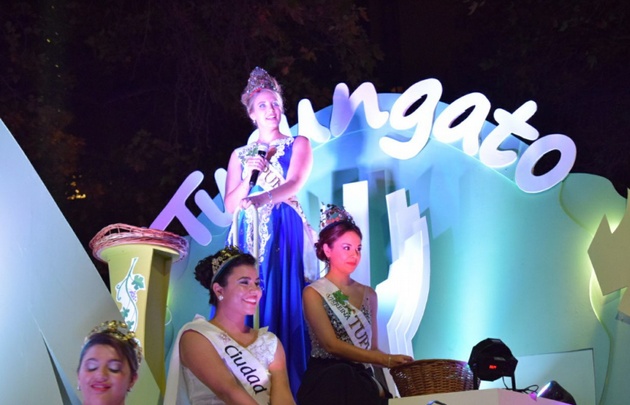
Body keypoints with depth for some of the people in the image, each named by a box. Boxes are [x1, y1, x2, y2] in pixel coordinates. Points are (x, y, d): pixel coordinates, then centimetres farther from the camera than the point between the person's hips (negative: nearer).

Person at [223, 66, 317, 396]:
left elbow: (295, 183, -10)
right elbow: (229, 205, 11)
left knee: (284, 304, -11)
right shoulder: (240, 155, 18)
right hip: (248, 237, 3)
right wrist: (249, 175, -5)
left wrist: (262, 198, -28)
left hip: (284, 234, -3)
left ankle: (287, 387, -7)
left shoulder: (298, 144, 10)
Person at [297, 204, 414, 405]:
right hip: (327, 381, -4)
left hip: (362, 379, 4)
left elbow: (372, 347, 12)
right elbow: (332, 345, -13)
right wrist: (386, 359, -19)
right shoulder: (313, 293, -3)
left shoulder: (368, 294, 14)